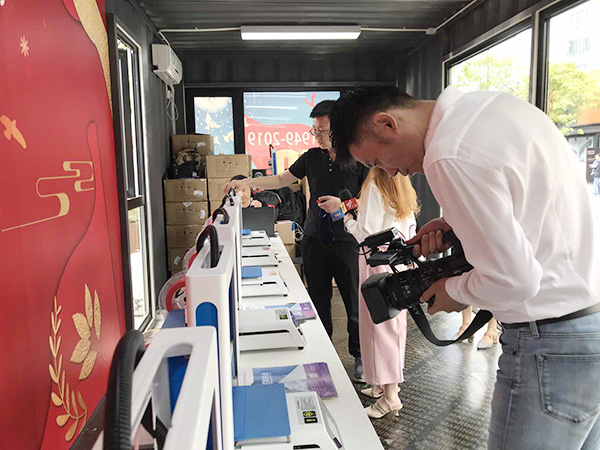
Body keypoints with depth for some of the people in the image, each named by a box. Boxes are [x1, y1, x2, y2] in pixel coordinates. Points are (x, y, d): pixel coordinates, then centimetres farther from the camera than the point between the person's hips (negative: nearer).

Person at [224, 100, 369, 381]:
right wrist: (247, 183, 3)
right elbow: (282, 179, 13)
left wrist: (343, 204, -20)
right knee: (318, 302, 12)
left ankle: (360, 356, 24)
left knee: (355, 303, 4)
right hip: (314, 240, 4)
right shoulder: (312, 157, 8)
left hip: (347, 242, -4)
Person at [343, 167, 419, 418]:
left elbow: (368, 234, -18)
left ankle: (390, 396, 6)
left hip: (379, 263, -8)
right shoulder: (403, 187, 9)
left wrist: (347, 220, -3)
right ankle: (386, 384, 29)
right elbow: (411, 230, 13)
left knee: (379, 323, -1)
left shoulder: (375, 186, -15)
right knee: (394, 323, 15)